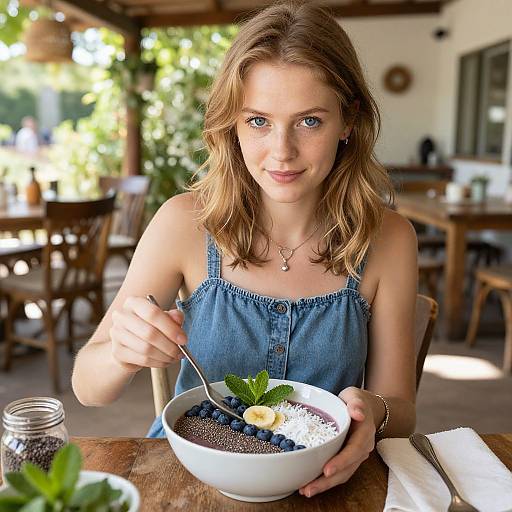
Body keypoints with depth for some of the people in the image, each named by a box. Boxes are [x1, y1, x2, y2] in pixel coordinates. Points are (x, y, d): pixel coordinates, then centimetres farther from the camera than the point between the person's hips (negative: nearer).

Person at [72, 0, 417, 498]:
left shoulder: (388, 239, -9)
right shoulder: (186, 222, -11)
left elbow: (401, 413, -1)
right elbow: (87, 389, -5)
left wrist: (373, 410, -23)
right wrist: (122, 354, -27)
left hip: (321, 484, 2)